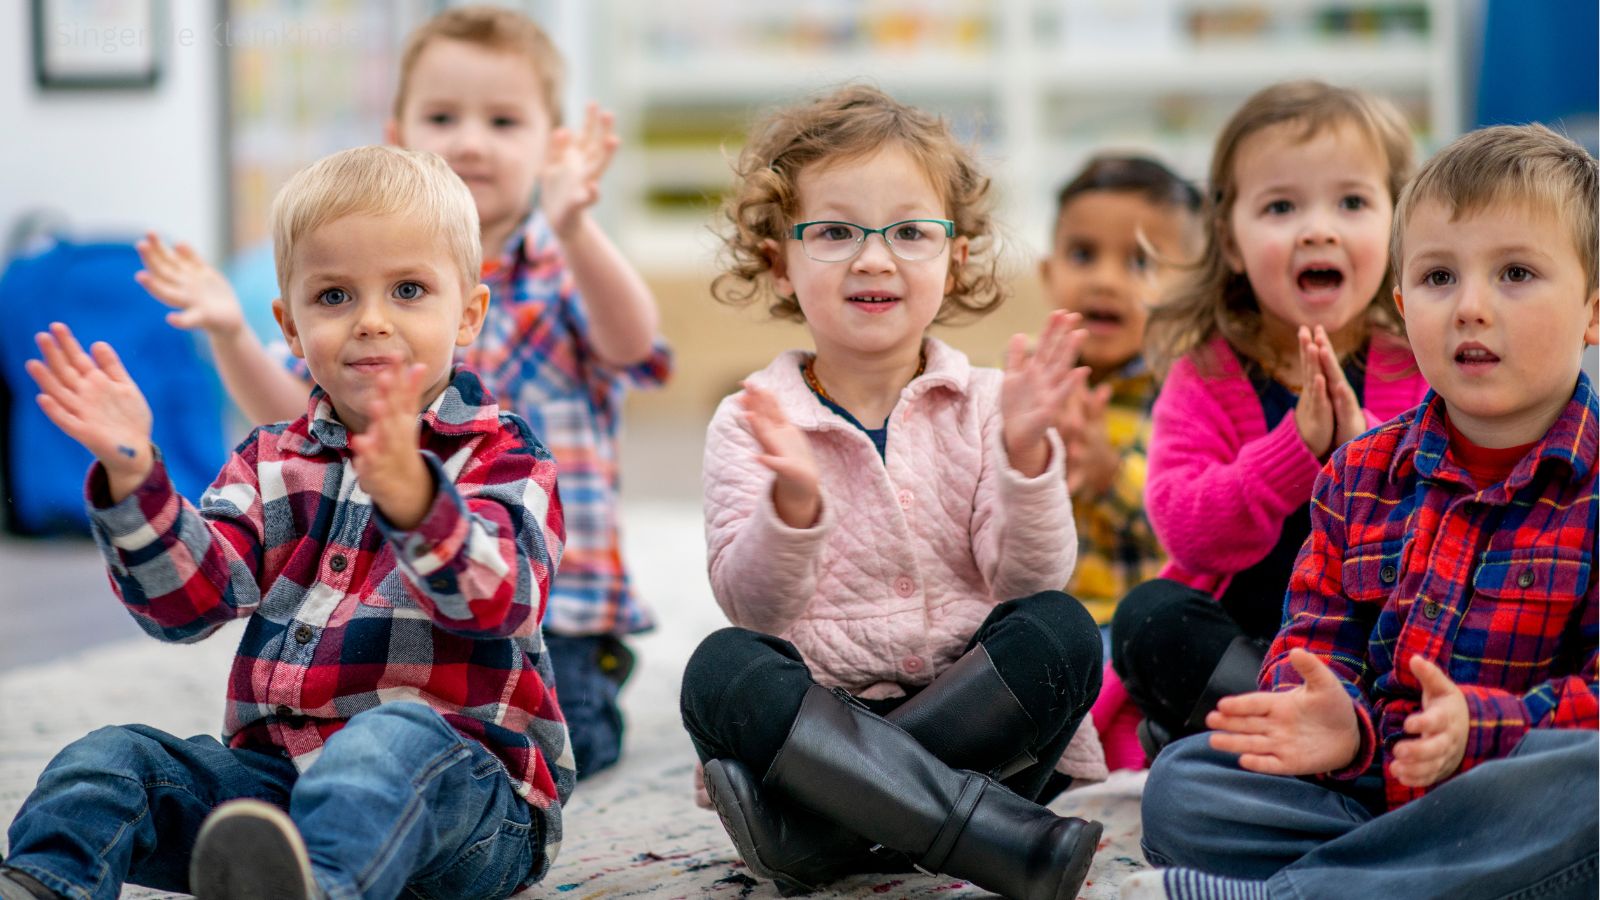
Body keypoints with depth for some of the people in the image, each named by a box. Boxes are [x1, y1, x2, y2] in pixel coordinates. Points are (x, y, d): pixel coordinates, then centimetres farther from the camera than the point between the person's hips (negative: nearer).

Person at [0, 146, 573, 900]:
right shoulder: (274, 464, 15)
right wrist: (130, 476, -14)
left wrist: (410, 497, -40)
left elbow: (500, 600, -21)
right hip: (275, 766, 6)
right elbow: (187, 598, 3)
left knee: (393, 738, -39)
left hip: (467, 782, -6)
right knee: (113, 759, -10)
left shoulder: (498, 457, -1)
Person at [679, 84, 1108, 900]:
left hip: (978, 699, 1)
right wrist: (792, 503, -28)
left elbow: (1031, 580, -5)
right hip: (815, 707, -1)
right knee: (722, 667, -30)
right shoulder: (751, 425, 2)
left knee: (1061, 630, -26)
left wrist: (1022, 453, -22)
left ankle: (820, 823, -27)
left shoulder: (981, 405, 5)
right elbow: (752, 607, -9)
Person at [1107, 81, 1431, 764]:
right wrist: (1299, 445, -25)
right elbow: (1188, 531, -14)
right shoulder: (1204, 375, 0)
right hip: (1231, 636, 0)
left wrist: (1365, 446, -24)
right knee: (1148, 615, -27)